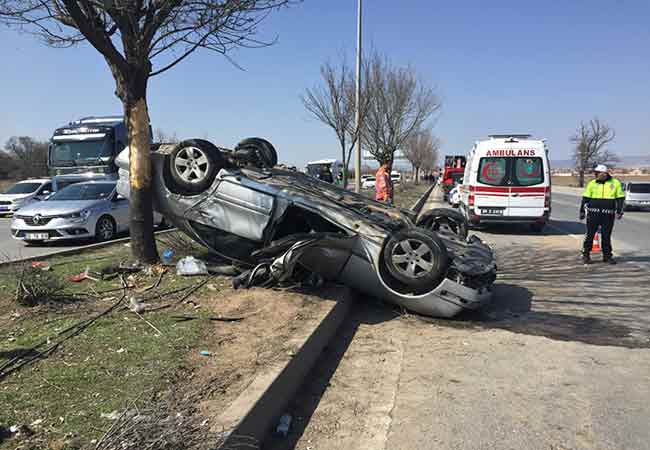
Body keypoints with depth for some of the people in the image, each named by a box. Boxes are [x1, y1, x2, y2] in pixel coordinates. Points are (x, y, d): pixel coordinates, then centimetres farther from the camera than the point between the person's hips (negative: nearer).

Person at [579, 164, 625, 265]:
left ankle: (607, 255, 18)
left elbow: (620, 198, 7)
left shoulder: (615, 183, 3)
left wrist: (619, 211, -1)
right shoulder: (592, 183, 4)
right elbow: (585, 198, 7)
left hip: (608, 214, 0)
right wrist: (582, 211, 3)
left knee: (606, 236, 8)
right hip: (593, 213, 0)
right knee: (590, 234, -1)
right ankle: (585, 255, 7)